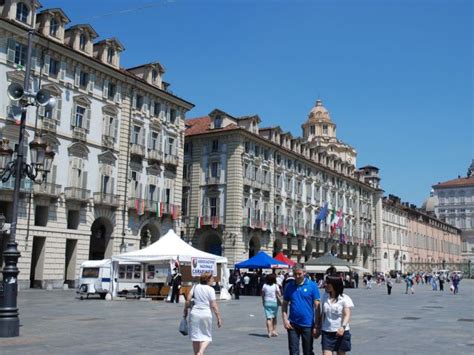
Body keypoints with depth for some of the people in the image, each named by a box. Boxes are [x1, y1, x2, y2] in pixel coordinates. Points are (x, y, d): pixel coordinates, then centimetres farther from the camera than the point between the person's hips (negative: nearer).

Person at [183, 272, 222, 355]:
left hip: (194, 313, 3)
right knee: (207, 337, 7)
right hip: (206, 314, -3)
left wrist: (185, 310, 10)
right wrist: (219, 318, -6)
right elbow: (213, 306, -9)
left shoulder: (195, 287, 5)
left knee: (195, 336, 12)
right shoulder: (211, 289, -6)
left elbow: (188, 300, -1)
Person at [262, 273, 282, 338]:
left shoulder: (264, 285, -1)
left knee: (268, 318, 0)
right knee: (274, 317, 16)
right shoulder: (275, 286, -7)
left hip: (267, 303, 1)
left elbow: (262, 295, 4)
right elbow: (279, 295, -12)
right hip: (274, 302, -1)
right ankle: (274, 331, 19)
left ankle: (269, 332, -9)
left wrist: (263, 302, 14)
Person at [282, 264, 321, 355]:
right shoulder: (289, 286, 3)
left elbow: (317, 306, -5)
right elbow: (284, 304, 9)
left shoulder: (312, 286, -5)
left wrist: (317, 326, -7)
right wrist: (285, 320, -4)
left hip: (307, 324, -2)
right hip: (293, 325, 2)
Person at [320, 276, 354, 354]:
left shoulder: (345, 299, -7)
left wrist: (343, 327, -30)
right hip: (327, 332, 2)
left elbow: (347, 315, -14)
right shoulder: (325, 297, 5)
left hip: (341, 332, -2)